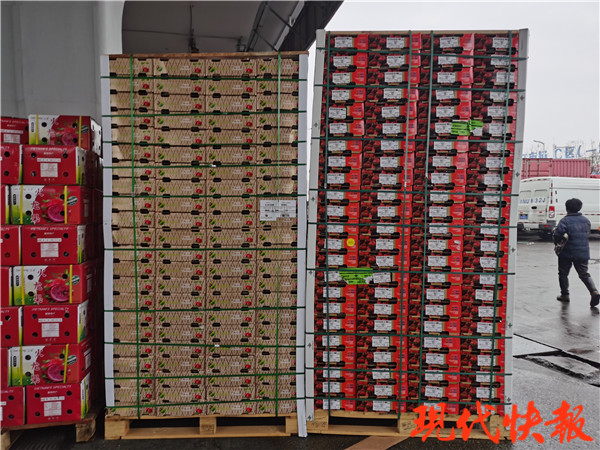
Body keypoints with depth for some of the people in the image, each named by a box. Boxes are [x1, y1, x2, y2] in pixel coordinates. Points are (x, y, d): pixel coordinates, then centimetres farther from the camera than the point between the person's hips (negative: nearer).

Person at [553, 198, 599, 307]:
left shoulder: (565, 221, -14)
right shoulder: (585, 220, 7)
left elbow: (557, 235, -23)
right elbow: (587, 234, 15)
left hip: (567, 253, -5)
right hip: (583, 252, 5)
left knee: (563, 274, 11)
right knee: (584, 274, 12)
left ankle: (565, 294, 15)